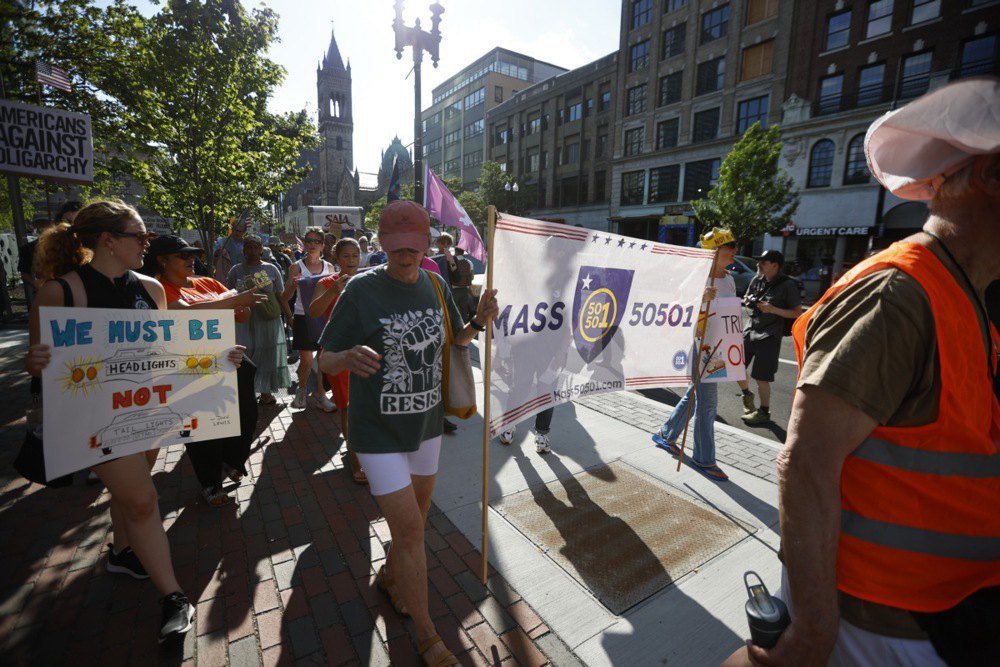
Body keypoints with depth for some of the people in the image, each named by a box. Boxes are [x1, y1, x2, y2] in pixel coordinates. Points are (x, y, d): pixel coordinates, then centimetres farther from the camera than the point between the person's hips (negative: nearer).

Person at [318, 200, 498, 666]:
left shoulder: (436, 286, -1)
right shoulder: (361, 290, -15)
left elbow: (454, 339, 12)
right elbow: (324, 362, -11)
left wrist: (479, 321, -9)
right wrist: (348, 357, -34)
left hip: (426, 423, 6)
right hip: (378, 431, -5)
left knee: (417, 513, 21)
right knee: (409, 529, -1)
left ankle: (389, 576, 52)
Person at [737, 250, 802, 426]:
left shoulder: (787, 285, -10)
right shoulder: (757, 279, 5)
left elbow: (798, 313, -9)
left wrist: (772, 309, -21)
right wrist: (748, 301, -3)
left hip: (769, 336, -6)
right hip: (751, 330, 6)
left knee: (761, 377, -3)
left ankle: (764, 412, 15)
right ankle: (747, 395, 34)